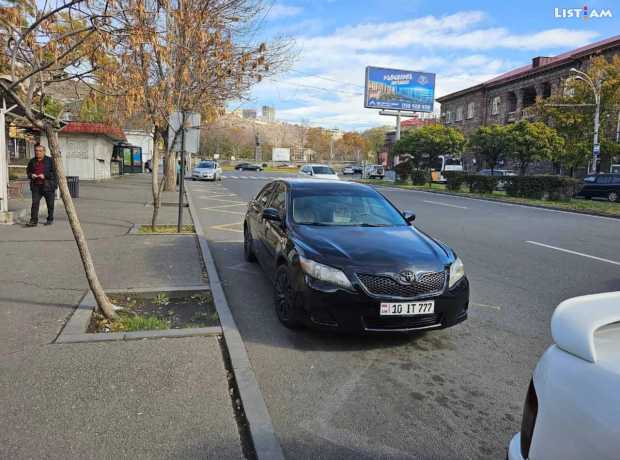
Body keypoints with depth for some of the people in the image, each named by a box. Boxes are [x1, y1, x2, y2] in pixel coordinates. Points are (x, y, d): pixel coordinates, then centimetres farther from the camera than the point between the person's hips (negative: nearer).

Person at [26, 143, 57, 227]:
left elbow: (54, 172, -7)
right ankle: (34, 220, -5)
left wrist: (45, 175, -18)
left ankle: (50, 219, 20)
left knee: (50, 204, 6)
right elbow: (28, 171, 22)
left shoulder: (50, 160, -1)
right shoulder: (32, 161, 13)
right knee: (35, 203, -5)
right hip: (36, 186, 3)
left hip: (48, 186, -3)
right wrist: (31, 175, 0)